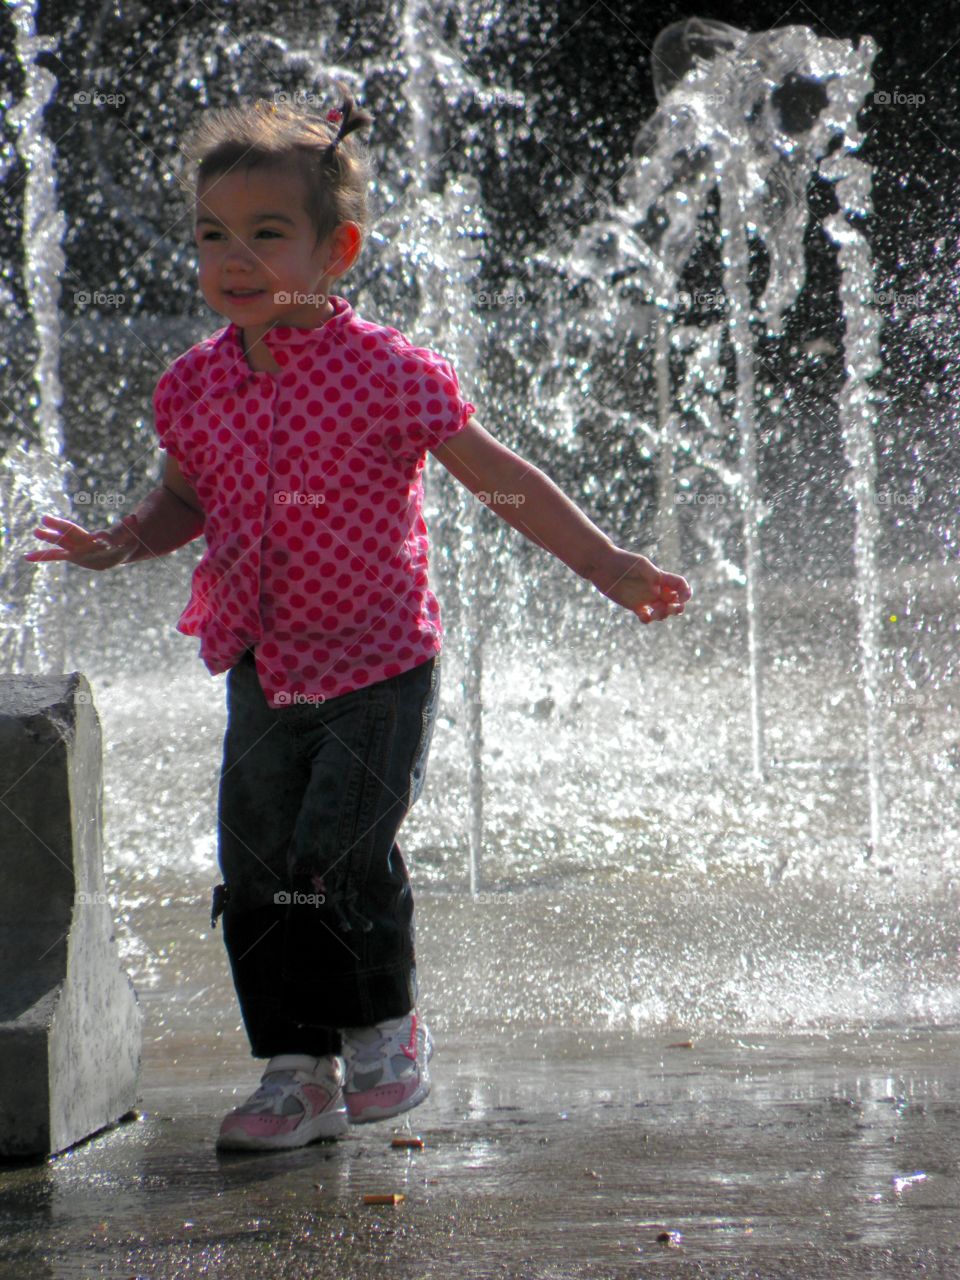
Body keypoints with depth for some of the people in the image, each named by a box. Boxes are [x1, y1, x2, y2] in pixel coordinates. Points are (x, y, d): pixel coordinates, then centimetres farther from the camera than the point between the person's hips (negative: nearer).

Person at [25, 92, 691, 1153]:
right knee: (254, 876, 3)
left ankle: (386, 1026, 14)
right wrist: (124, 543, -3)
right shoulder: (195, 385, 1)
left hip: (379, 668, -5)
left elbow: (495, 476, -8)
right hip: (263, 670, 5)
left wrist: (605, 566, -10)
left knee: (340, 857, -14)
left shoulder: (386, 371, -14)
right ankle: (299, 1071, 17)